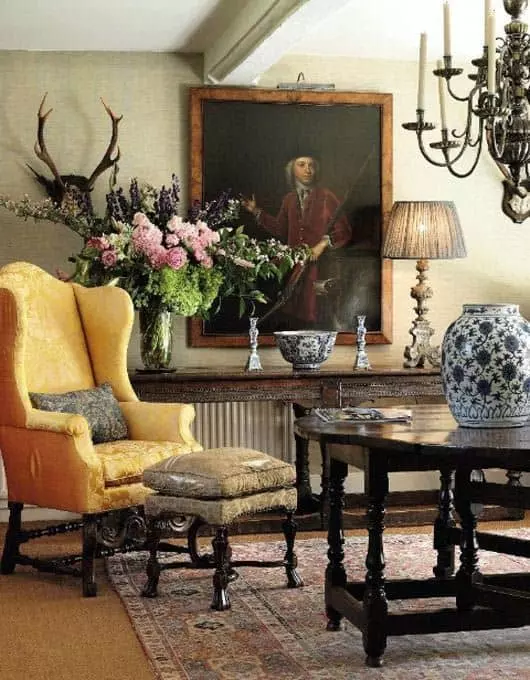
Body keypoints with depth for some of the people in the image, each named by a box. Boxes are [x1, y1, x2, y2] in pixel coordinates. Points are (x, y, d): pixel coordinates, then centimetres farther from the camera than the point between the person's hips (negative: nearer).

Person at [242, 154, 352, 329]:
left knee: (311, 315, -9)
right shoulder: (289, 199, 12)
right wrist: (256, 212, 17)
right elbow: (281, 230, 20)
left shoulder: (327, 197, -2)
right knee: (291, 315, 2)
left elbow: (343, 231, -2)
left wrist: (324, 243, -15)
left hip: (319, 265, -4)